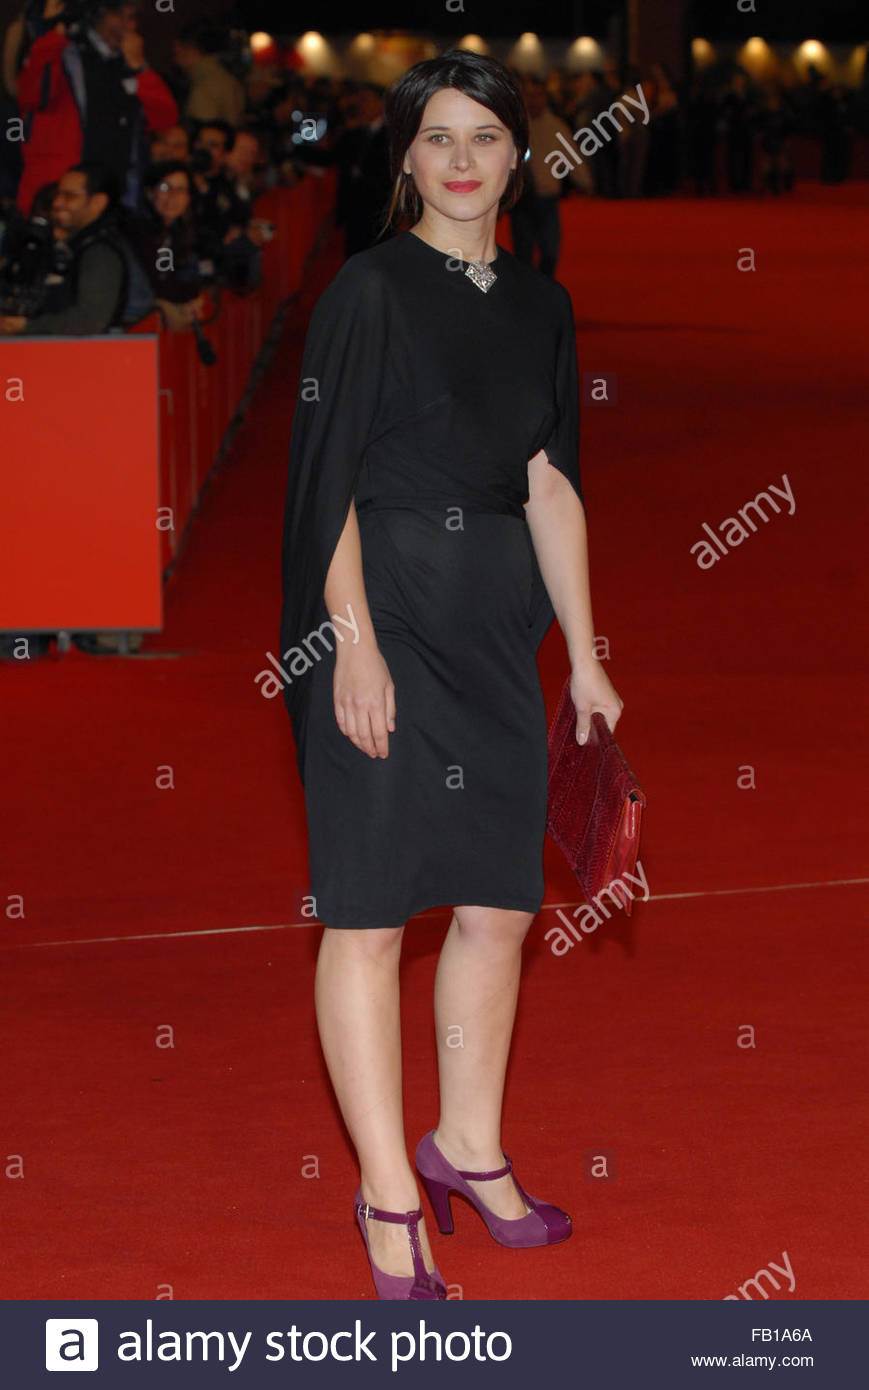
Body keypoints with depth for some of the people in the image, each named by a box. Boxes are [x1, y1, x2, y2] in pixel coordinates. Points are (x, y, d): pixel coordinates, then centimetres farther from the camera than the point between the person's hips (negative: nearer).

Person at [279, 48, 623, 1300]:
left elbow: (551, 488, 12)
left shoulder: (539, 307, 12)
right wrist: (353, 640, -17)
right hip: (380, 617, -6)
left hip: (493, 626, 6)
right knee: (370, 907, -3)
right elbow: (328, 477, -9)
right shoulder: (368, 290, -5)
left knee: (499, 902, 10)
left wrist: (585, 659, 10)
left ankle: (469, 1147, 25)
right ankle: (390, 1194, 2)